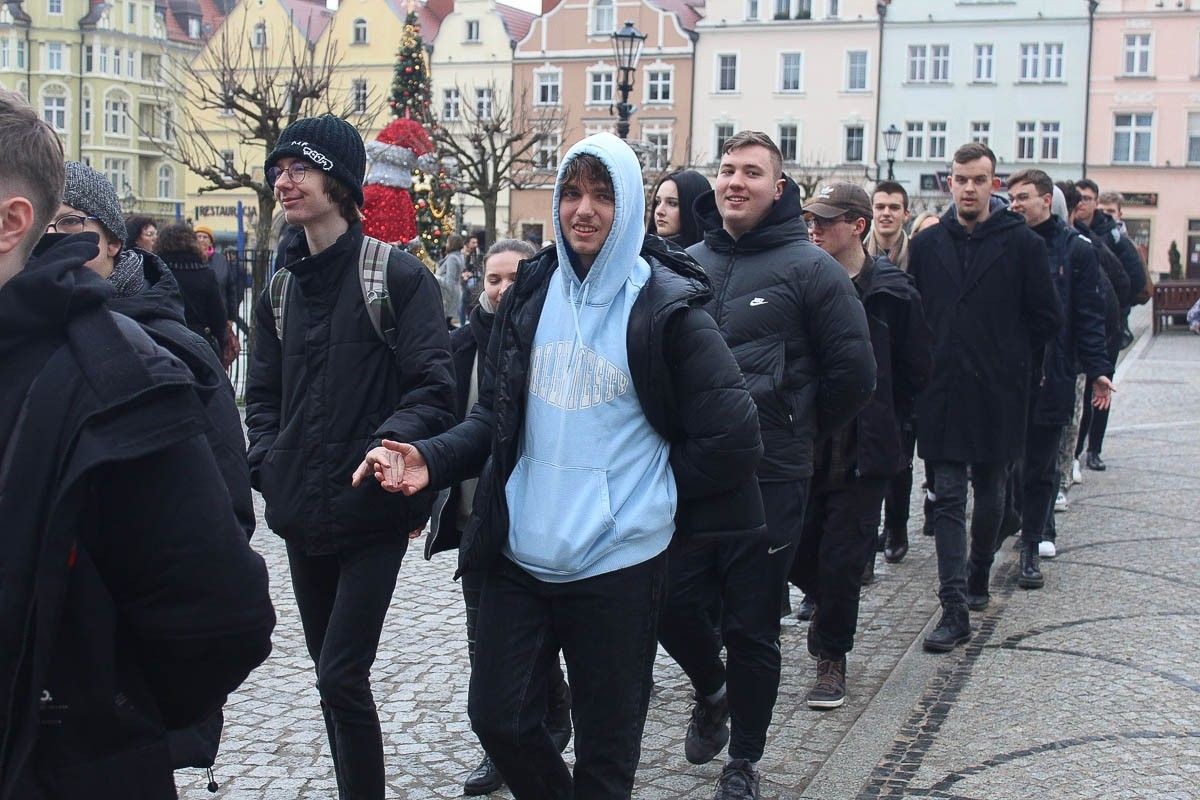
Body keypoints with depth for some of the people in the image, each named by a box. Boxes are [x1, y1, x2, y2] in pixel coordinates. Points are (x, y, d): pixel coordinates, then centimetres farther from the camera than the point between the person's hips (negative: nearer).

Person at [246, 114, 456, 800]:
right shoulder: (283, 284, 11)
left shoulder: (398, 274, -9)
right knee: (332, 676, 15)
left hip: (371, 511, -6)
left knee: (342, 674, -9)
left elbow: (434, 388, -13)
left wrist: (387, 447, -29)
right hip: (302, 513, 6)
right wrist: (266, 462, 2)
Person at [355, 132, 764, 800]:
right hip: (520, 558, 5)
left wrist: (655, 491, -2)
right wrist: (432, 460, -7)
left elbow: (733, 433, -8)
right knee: (499, 719, 11)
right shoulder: (531, 294, 6)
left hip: (618, 565, -4)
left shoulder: (665, 306, -8)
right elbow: (496, 416, 10)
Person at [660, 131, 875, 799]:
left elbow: (854, 372, -5)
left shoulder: (810, 267, -6)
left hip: (769, 477, -4)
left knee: (752, 626, 6)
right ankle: (712, 691, 39)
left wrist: (798, 432, 3)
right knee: (673, 603, 7)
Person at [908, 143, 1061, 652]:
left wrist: (1007, 359, 3)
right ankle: (955, 609, -3)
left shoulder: (1022, 243, -2)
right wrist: (932, 362, 5)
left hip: (998, 395, -1)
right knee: (948, 500, -3)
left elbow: (1046, 319, 1)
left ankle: (978, 571, 37)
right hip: (942, 395, 1)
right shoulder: (926, 245, 5)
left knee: (990, 494, 14)